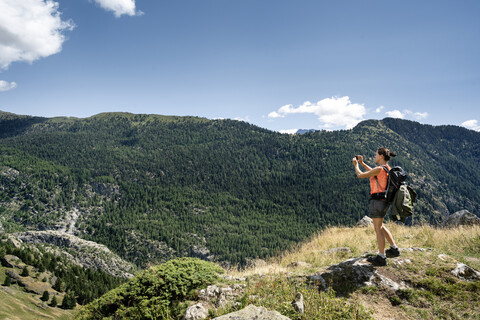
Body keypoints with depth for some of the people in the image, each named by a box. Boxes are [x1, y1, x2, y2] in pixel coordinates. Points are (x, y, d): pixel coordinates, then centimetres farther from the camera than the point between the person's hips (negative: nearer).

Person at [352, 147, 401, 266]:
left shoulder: (379, 169, -16)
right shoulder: (387, 168, 11)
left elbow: (360, 175, -9)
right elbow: (373, 173, 30)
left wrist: (356, 164, 8)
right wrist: (362, 163, 28)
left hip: (378, 201, -9)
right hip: (384, 201, 9)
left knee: (378, 229, -1)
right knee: (380, 226, 23)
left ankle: (381, 258, 5)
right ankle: (394, 249, 29)